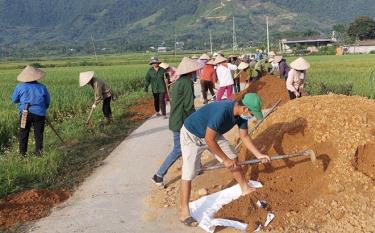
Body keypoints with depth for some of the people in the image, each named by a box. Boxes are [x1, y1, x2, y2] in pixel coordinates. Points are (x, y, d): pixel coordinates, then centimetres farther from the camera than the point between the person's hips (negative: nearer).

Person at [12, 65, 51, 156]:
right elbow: (48, 102, 8)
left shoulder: (20, 87, -4)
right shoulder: (42, 87, -1)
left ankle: (22, 152, 17)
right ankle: (38, 152, 15)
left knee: (23, 133, 12)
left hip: (25, 113, 0)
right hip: (39, 113, 0)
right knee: (38, 133, 11)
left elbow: (14, 100, 5)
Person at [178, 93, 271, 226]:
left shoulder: (241, 114, -13)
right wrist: (225, 159, -24)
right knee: (189, 174, -10)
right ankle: (184, 213, -2)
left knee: (233, 158, 11)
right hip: (191, 135, -8)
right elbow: (209, 139, -33)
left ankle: (245, 189, 31)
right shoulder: (221, 111, -39)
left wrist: (259, 155, -2)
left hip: (212, 134, 8)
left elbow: (245, 137, 3)